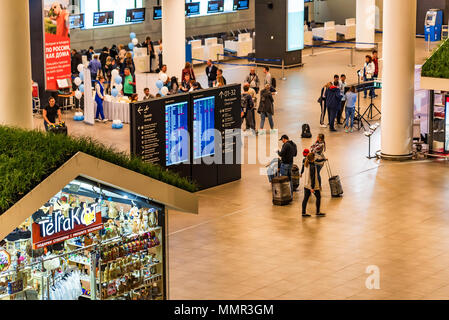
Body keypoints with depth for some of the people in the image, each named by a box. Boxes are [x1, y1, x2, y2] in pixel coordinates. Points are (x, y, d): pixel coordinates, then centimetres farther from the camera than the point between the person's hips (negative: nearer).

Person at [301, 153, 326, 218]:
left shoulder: (306, 165, 1)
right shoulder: (313, 166, -23)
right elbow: (313, 177, -23)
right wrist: (312, 188, -22)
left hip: (306, 185, 8)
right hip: (314, 185, -8)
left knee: (306, 198, 9)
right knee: (318, 197, 10)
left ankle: (304, 213, 10)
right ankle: (318, 212, 16)